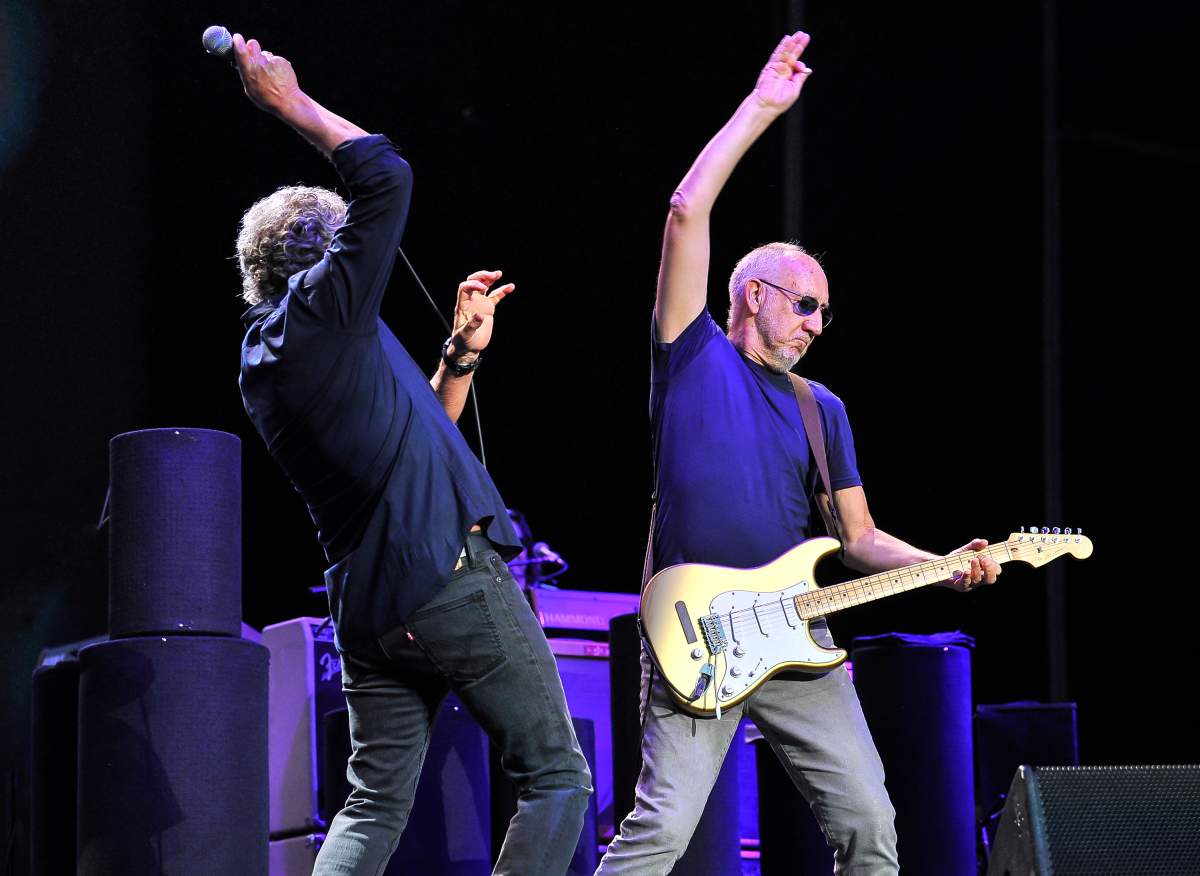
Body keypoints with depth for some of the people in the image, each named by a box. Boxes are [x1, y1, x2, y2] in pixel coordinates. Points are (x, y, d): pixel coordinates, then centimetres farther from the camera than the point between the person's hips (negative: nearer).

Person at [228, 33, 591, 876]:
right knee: (557, 780, 0)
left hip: (368, 608, 8)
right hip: (453, 580, -8)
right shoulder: (325, 304, -8)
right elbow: (386, 175, -8)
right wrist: (290, 102, 1)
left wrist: (461, 353, 19)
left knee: (374, 806, 10)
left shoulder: (263, 363, 17)